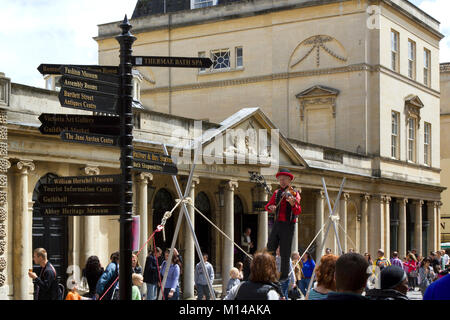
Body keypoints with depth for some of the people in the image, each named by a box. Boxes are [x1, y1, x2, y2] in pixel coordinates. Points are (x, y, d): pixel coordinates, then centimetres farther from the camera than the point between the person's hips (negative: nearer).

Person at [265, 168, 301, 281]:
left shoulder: (294, 193, -5)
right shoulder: (277, 193, 11)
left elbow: (298, 211, -16)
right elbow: (268, 206, 8)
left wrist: (293, 203, -37)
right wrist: (270, 207, -16)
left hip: (288, 225, -5)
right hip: (277, 223, 5)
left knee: (285, 252, -2)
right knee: (270, 248, 5)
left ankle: (284, 275, 8)